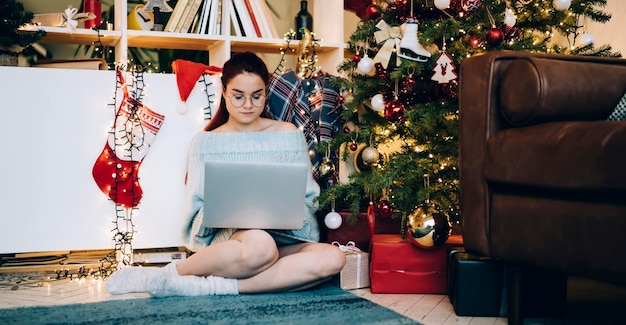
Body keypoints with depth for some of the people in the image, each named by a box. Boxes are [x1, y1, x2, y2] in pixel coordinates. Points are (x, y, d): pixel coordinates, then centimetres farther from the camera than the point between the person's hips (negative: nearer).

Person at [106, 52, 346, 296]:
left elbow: (307, 198, 8)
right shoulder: (206, 142, 8)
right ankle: (170, 273, -17)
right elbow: (198, 207, 4)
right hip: (224, 237, -3)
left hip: (284, 237, 3)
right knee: (260, 245, -41)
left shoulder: (288, 134, 9)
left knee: (333, 258, -32)